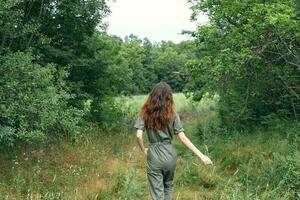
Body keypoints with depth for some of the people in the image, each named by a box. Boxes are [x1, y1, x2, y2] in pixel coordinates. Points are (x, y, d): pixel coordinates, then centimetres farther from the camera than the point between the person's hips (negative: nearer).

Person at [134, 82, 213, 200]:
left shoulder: (145, 113, -5)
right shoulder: (172, 115, -5)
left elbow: (139, 135, -14)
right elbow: (183, 138, -10)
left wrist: (144, 150, 4)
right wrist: (201, 155, -8)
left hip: (153, 156, -1)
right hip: (169, 155, 1)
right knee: (168, 186, 26)